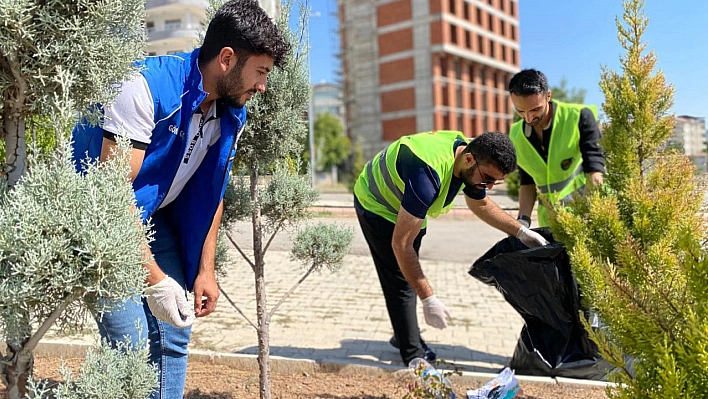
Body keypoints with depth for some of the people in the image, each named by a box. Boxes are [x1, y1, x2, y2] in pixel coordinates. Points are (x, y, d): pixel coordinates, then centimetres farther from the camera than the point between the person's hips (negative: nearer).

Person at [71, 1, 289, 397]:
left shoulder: (232, 114, -5)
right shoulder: (147, 86, -28)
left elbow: (212, 194, 5)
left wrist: (206, 269, 2)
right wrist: (154, 278, -29)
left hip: (152, 219, 7)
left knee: (174, 338, 6)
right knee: (133, 345, -12)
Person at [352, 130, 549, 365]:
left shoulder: (473, 164, -16)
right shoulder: (427, 174, -43)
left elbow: (481, 205, 5)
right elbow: (401, 243, -41)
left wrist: (521, 232, -5)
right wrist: (429, 299, -40)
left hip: (405, 206, 8)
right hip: (376, 206, -8)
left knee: (409, 275, 18)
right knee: (401, 282, -10)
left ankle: (404, 336, 35)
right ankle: (414, 357, 1)